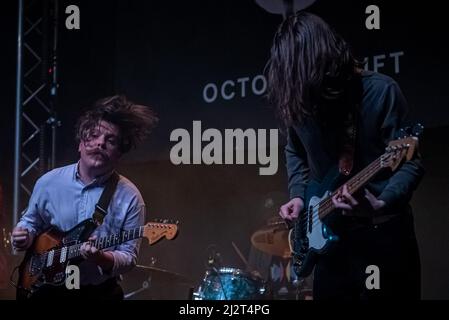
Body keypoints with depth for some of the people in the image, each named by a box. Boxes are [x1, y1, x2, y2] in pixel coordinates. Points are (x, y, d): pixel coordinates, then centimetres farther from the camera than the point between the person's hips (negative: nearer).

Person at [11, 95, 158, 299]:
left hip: (100, 292, -2)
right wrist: (25, 236, -7)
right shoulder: (48, 182, -2)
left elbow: (129, 257, -10)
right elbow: (31, 221, 14)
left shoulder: (129, 197, -11)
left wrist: (102, 259, -29)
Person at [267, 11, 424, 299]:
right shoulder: (297, 99, -1)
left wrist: (381, 204, -29)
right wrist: (299, 195, 1)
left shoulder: (381, 91, -15)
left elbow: (412, 162, -14)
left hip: (383, 231, -4)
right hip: (330, 231, 5)